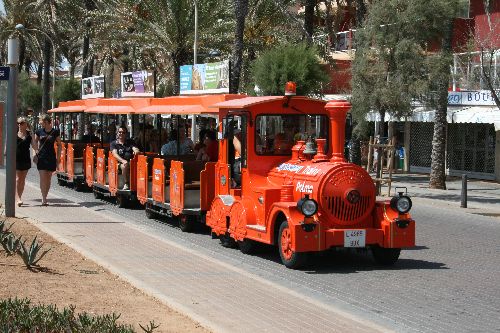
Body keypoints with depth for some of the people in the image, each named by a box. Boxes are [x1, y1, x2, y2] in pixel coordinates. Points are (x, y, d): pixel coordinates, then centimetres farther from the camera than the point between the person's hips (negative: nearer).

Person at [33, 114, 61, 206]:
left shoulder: (55, 132, -3)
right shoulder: (39, 131, 0)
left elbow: (59, 145, 5)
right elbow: (35, 141, 17)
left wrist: (58, 158, 1)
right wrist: (36, 152, 5)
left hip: (51, 157, 0)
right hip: (41, 157, 0)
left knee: (48, 179, 6)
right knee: (42, 178, -8)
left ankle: (44, 197, 17)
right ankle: (44, 199, -9)